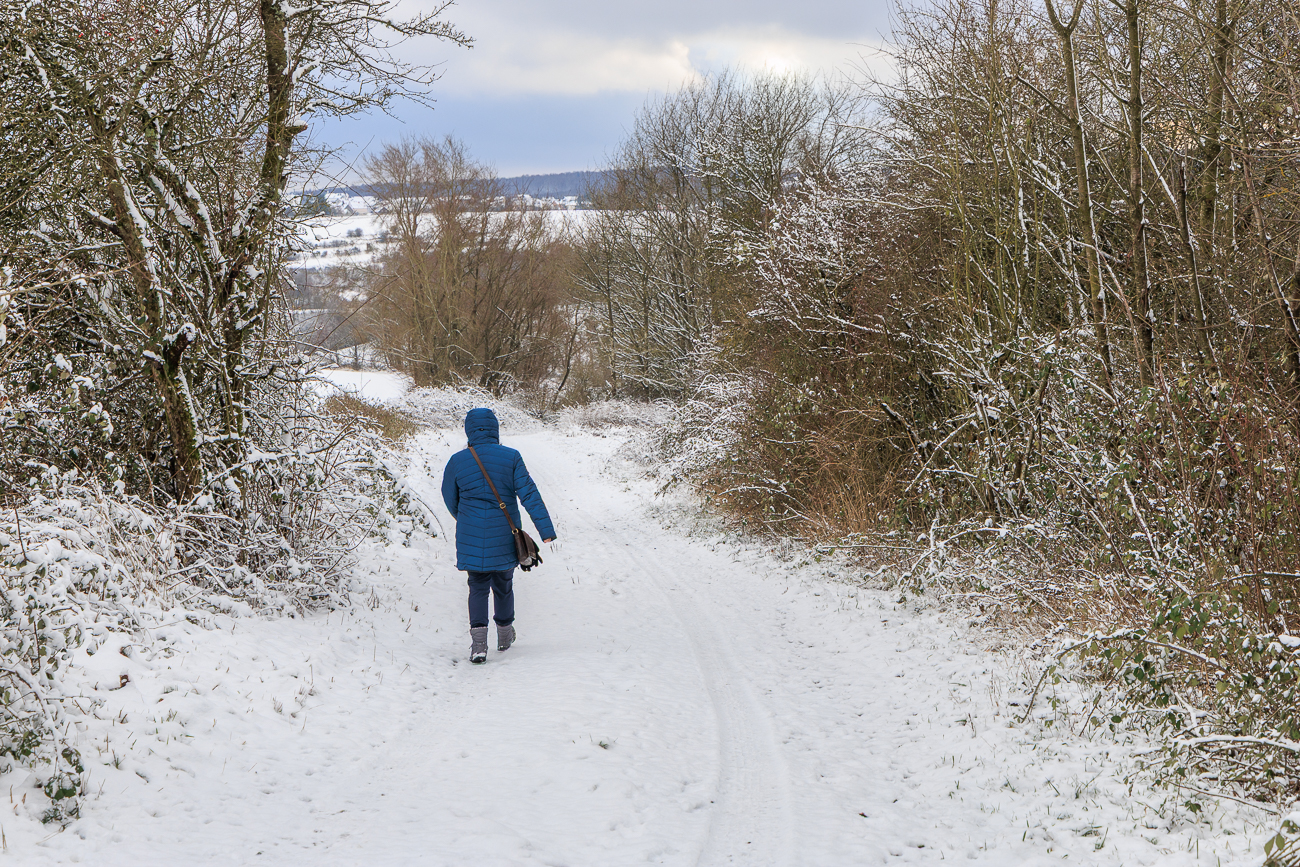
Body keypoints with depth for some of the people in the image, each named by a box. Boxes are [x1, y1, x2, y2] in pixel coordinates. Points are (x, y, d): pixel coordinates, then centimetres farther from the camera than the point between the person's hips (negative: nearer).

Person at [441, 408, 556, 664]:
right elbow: (529, 494, -12)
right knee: (503, 585, 18)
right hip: (504, 537, 0)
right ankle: (505, 637, 35)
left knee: (478, 587, 9)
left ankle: (478, 643, -10)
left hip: (471, 538, 0)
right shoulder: (511, 457, -7)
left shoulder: (457, 461, -3)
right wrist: (546, 529, -12)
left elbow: (450, 499, 9)